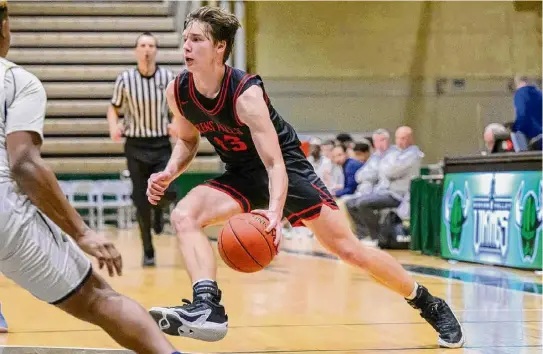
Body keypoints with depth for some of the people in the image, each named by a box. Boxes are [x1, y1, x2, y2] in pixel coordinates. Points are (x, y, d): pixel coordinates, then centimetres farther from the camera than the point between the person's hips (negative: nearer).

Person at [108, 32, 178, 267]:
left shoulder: (168, 77, -3)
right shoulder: (125, 79, -5)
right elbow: (114, 108, 6)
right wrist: (114, 127, -14)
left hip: (162, 145, 0)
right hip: (136, 146, 0)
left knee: (168, 193, -18)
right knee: (142, 203, 0)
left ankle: (159, 211, 21)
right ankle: (148, 252, 17)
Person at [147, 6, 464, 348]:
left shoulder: (246, 94, -31)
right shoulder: (178, 92, -13)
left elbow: (275, 164, -33)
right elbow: (188, 140, 8)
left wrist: (275, 212, -52)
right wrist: (169, 173, -13)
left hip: (288, 167, -5)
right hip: (241, 175, 5)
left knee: (350, 249, -3)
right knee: (184, 216, -22)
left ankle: (431, 305, 14)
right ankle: (208, 308, -31)